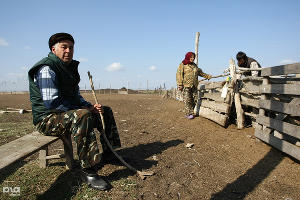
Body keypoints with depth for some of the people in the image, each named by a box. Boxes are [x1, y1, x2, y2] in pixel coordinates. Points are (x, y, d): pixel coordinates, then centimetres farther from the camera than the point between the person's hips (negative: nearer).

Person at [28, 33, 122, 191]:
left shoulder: (69, 68, 14)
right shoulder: (47, 68, -16)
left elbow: (76, 97, 19)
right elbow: (52, 103, -25)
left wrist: (91, 106, -1)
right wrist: (86, 109, -20)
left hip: (69, 112, 10)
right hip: (47, 119, -10)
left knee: (106, 111, 11)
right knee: (83, 116, -39)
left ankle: (108, 153, 19)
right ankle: (87, 170, -32)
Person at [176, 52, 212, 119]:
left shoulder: (194, 65, 20)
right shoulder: (182, 65, 1)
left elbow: (200, 73, 32)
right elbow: (179, 74, -7)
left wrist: (208, 76, 32)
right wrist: (180, 84, -15)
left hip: (194, 86, 6)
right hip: (186, 86, -6)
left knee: (194, 100, 3)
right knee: (187, 100, -8)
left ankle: (192, 112, 13)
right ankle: (189, 113, -4)